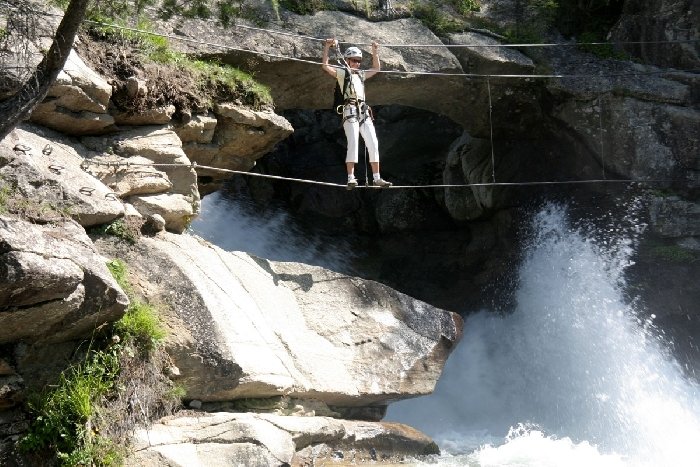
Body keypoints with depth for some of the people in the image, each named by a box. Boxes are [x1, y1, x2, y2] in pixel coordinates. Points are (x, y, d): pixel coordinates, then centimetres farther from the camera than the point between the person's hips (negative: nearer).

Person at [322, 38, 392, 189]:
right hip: (350, 110, -7)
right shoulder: (341, 73, 8)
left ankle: (376, 178, 3)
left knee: (373, 144, 1)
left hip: (364, 112, 7)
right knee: (353, 143, -18)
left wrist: (375, 52, 29)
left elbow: (376, 69, 37)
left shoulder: (361, 74, 26)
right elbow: (325, 66, -5)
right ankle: (351, 178, -22)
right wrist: (327, 47, -9)